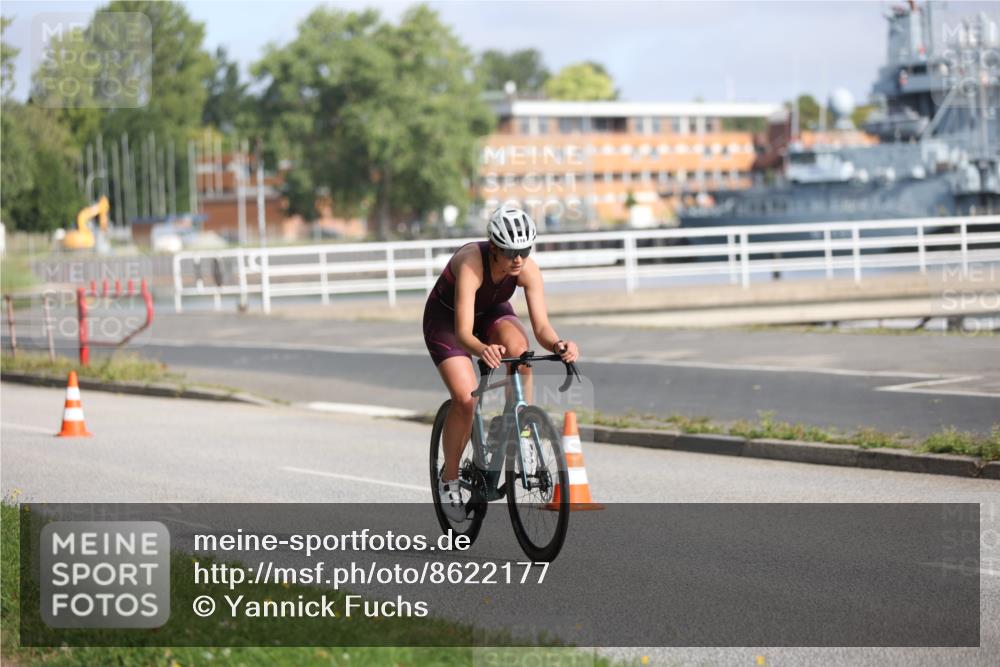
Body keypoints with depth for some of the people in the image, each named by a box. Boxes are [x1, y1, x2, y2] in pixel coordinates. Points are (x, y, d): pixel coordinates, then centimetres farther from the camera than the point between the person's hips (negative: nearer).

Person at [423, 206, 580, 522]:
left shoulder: (528, 270, -26)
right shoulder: (471, 264, -39)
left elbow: (541, 325, -28)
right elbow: (463, 333, -44)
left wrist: (558, 345, -50)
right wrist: (482, 349, -65)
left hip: (491, 313, 3)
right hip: (446, 318, -3)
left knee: (517, 346, -32)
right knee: (465, 398, -20)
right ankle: (449, 478, 1)